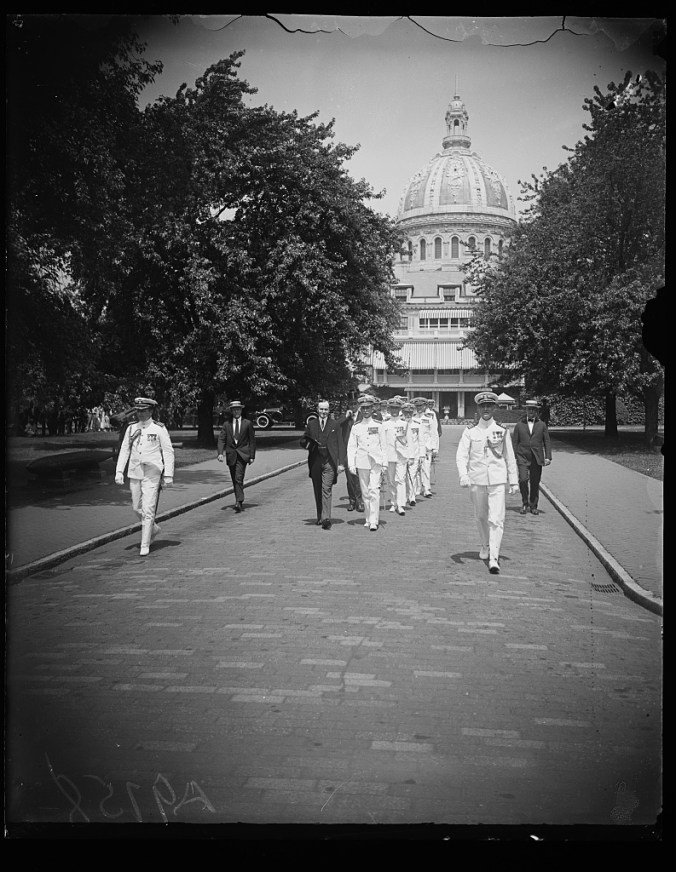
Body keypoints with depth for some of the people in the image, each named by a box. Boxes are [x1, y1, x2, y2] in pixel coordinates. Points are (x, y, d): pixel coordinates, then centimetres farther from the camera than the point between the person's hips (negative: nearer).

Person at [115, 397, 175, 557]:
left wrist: (168, 475, -8)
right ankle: (153, 528, 39)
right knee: (137, 508, 13)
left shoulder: (159, 429, -4)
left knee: (148, 510, -9)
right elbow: (124, 450, 9)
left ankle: (145, 545, -2)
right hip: (135, 473, 5)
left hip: (152, 475, -5)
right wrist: (119, 471, -2)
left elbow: (168, 452, -3)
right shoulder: (131, 429, 9)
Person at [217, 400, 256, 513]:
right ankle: (240, 503, 19)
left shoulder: (247, 424, 4)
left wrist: (252, 456, -1)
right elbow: (221, 439, 2)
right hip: (231, 455, 3)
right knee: (235, 480, 9)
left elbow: (252, 440, 5)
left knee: (239, 478, -18)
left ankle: (239, 502, -22)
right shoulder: (226, 424, 8)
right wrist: (220, 453, -14)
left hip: (242, 455, -3)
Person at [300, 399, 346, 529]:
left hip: (329, 462, -3)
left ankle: (326, 519, -15)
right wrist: (308, 443, -10)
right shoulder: (311, 424, 12)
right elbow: (303, 440, 15)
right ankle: (320, 516, 23)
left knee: (326, 490, -11)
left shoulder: (335, 424, 6)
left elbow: (340, 444, 3)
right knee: (318, 491, 10)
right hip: (315, 461, 3)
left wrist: (341, 462, -5)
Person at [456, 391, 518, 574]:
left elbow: (510, 458, 9)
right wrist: (463, 476, -20)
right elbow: (461, 455, -4)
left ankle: (494, 558, -11)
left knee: (496, 519, -10)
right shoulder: (470, 431, 2)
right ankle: (484, 546, 40)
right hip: (476, 480, 1)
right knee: (480, 517, 15)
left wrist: (514, 481, 8)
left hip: (497, 480, -1)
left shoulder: (502, 431, 3)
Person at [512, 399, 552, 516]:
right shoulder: (519, 425, 9)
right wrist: (513, 457, 1)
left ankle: (533, 506, 15)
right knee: (523, 480, -15)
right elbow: (514, 442, 8)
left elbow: (547, 441, 7)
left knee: (535, 483, 2)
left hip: (537, 458, 1)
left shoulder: (542, 425, 9)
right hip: (522, 458, -1)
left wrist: (548, 457, -4)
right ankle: (525, 503, 4)